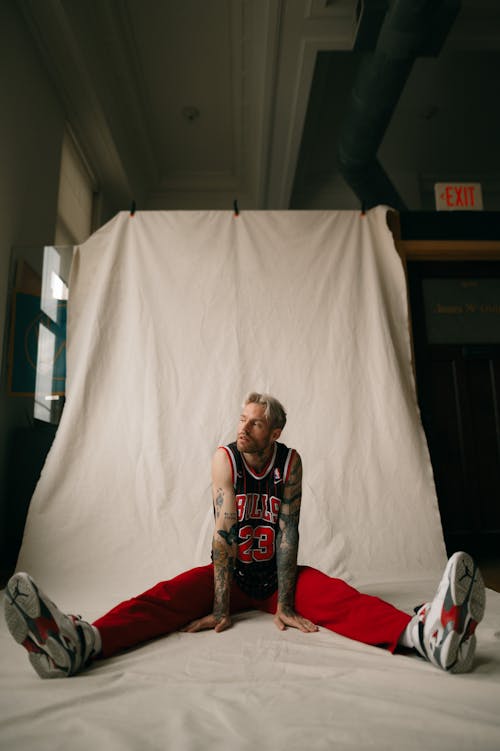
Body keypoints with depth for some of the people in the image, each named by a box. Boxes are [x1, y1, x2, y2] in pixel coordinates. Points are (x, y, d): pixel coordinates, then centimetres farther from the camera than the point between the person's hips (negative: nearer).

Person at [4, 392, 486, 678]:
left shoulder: (290, 461, -11)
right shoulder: (225, 458, -13)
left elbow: (288, 531, -16)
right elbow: (223, 530, -21)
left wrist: (284, 603, -23)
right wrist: (220, 608, -25)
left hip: (278, 573, 1)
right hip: (232, 572, 0)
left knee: (338, 596, -28)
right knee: (169, 595, -28)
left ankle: (422, 633, -53)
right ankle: (81, 643, -52)